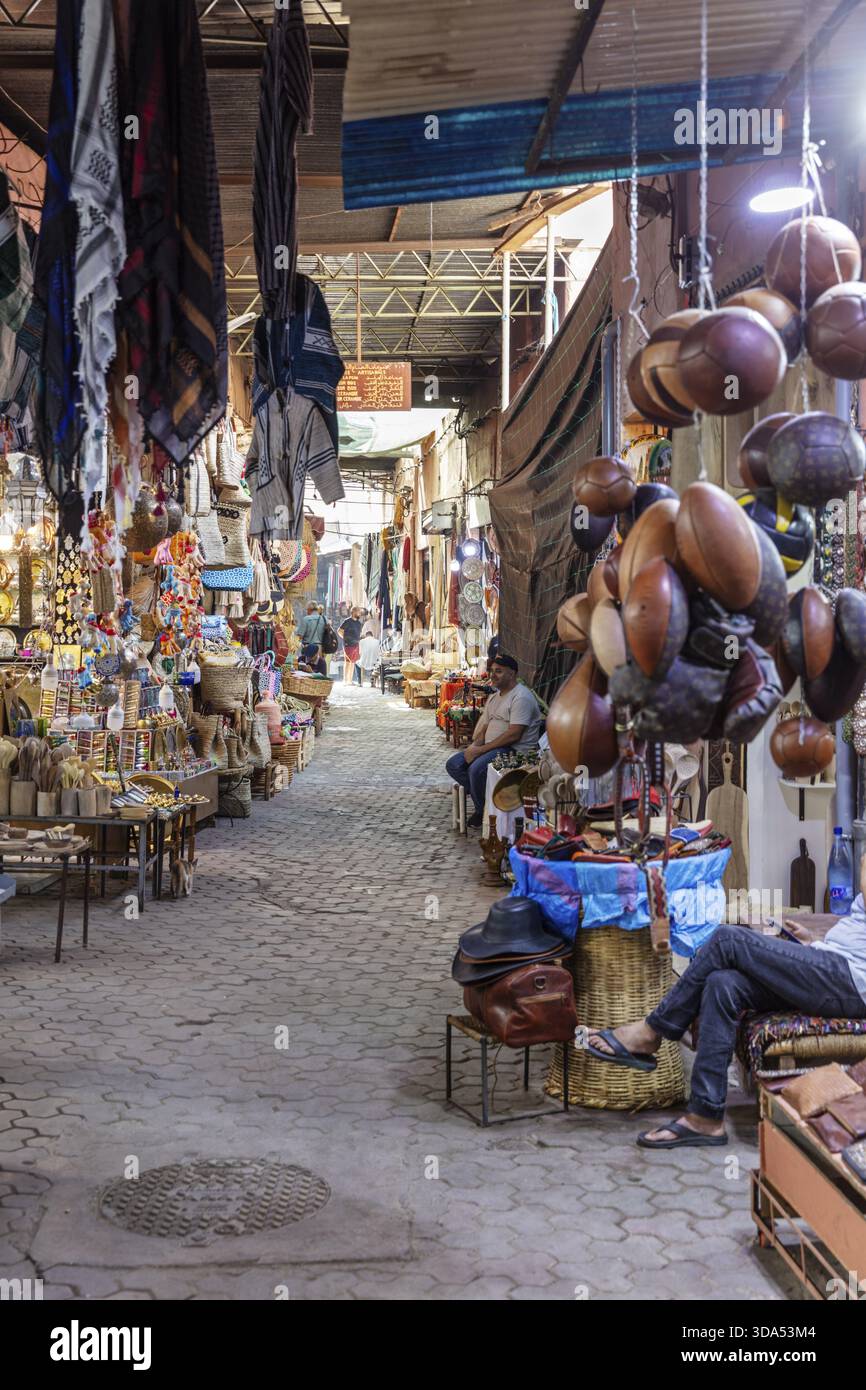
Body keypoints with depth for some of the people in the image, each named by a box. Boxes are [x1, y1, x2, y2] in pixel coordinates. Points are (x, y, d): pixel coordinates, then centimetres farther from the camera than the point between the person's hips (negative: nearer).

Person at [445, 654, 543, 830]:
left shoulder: (521, 697, -14)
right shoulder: (494, 697, 18)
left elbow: (513, 735, -22)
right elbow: (484, 727, 18)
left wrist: (480, 750, -20)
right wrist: (474, 746, -5)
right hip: (491, 747, 10)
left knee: (476, 768, -32)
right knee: (453, 765, -3)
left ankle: (483, 812, -10)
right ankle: (483, 801, -3)